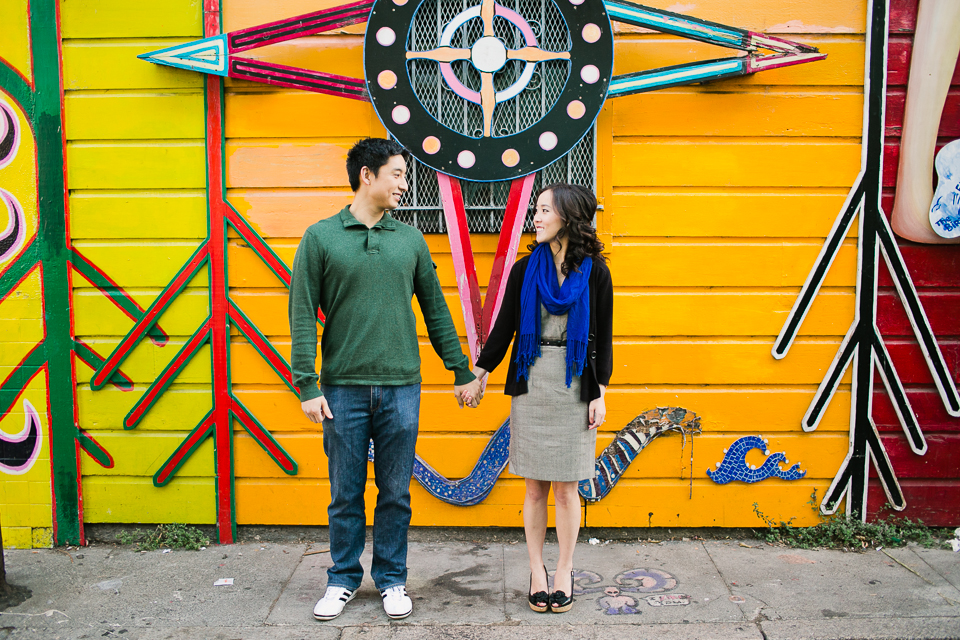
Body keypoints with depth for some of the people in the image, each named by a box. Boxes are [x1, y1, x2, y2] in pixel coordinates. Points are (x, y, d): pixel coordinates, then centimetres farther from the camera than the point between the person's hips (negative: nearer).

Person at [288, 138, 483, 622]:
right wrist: (307, 387, -9)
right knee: (346, 494, 10)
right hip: (343, 387, -2)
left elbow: (435, 310, 12)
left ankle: (391, 579, 27)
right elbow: (303, 317, -2)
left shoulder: (411, 239, 8)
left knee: (395, 493, 10)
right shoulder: (320, 237, 0)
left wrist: (462, 371, 12)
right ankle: (343, 579, 27)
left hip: (401, 387, 2)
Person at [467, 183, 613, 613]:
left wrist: (600, 393, -2)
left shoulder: (594, 272, -1)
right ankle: (537, 570, 20)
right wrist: (480, 373, 6)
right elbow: (504, 326, 7)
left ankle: (564, 571, 20)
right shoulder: (525, 269, 3)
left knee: (566, 486, 5)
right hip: (531, 384, 1)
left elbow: (603, 336, 2)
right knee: (535, 486, 6)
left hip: (575, 387, -1)